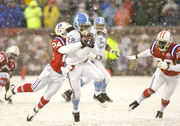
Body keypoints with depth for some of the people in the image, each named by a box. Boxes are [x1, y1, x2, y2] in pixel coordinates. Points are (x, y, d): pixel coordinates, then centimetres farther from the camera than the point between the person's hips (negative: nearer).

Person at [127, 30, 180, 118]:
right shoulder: (155, 46, -20)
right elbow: (149, 52, 5)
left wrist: (167, 66, -53)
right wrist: (136, 56, 12)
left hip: (173, 77, -2)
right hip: (161, 72, 2)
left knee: (166, 98, 9)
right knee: (152, 89, -21)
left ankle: (161, 110, 41)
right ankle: (138, 102, 1)